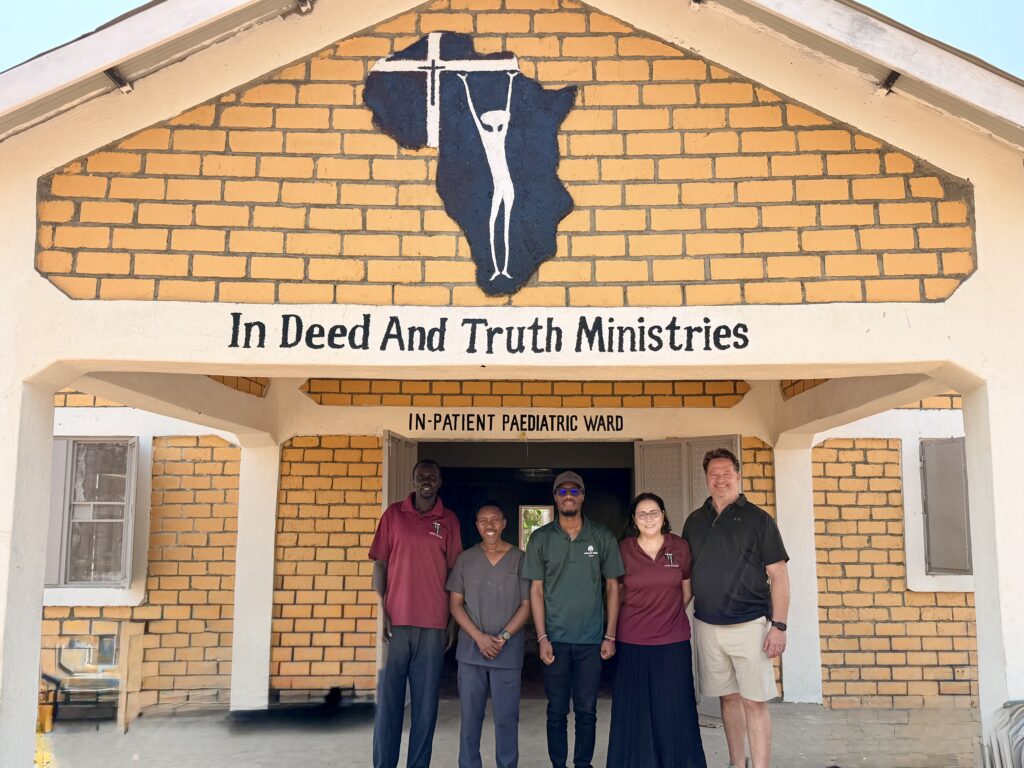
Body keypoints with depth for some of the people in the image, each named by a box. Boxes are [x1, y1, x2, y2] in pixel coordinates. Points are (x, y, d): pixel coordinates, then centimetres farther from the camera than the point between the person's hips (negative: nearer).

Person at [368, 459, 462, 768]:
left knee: (426, 702, 4)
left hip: (433, 625, 1)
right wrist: (382, 611, -5)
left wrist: (452, 622, 5)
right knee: (389, 698, 1)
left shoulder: (449, 521, 8)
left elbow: (453, 571, 9)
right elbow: (380, 564, 4)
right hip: (396, 620, -1)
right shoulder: (393, 514, 6)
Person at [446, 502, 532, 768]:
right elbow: (455, 604, 3)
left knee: (506, 717, 4)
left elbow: (526, 605, -1)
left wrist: (503, 637, -12)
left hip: (508, 652, -1)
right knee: (470, 716, 9)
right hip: (470, 650, 2)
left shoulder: (519, 559, -1)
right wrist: (479, 637, -10)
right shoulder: (465, 559, 3)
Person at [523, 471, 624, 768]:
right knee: (557, 710, 7)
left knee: (586, 710, 7)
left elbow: (612, 587, 6)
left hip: (591, 640, 0)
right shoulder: (540, 538, 2)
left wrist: (610, 636, 1)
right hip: (555, 639, 0)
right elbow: (536, 590, 2)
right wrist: (542, 637, -4)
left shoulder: (603, 537, 3)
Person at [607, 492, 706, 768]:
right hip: (633, 642, 0)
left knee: (674, 710, 6)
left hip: (674, 641, 0)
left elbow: (687, 589, 12)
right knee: (635, 709, 7)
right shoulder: (623, 550, -3)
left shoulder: (680, 547, -1)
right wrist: (636, 619, 9)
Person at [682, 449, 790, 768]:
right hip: (707, 626, 4)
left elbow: (778, 575, -4)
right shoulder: (695, 521, 9)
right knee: (728, 697, 14)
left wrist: (778, 626, -11)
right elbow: (686, 575, 15)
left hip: (750, 625, -4)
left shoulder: (758, 519, -3)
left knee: (754, 702, -1)